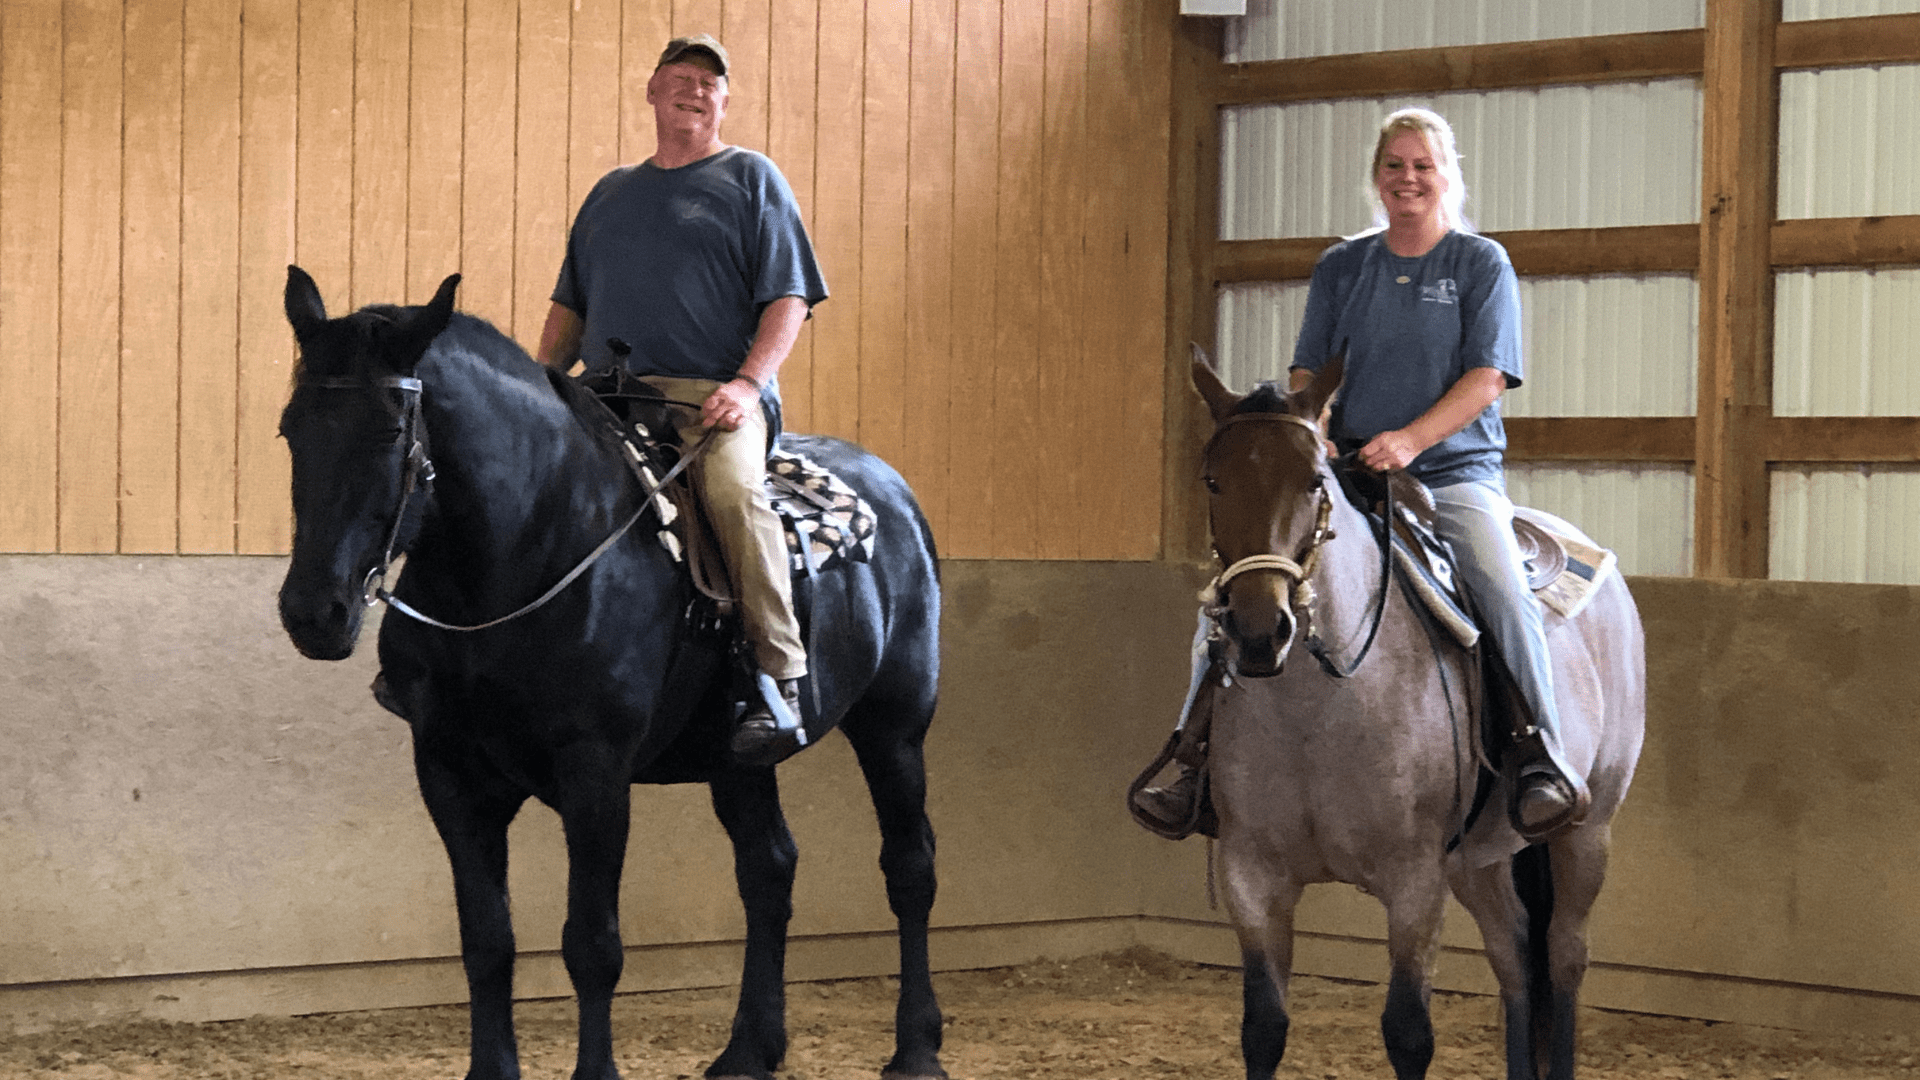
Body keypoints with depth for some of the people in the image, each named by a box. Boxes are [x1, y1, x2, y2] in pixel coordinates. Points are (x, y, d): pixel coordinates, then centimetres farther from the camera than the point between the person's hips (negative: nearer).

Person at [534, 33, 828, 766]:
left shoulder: (751, 179, 12)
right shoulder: (610, 194, 26)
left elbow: (788, 298, 3)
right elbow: (570, 307, 28)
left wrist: (747, 383, -13)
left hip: (714, 395, -5)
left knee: (734, 488, -35)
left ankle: (780, 677, -34)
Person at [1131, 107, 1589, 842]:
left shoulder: (1482, 264, 4)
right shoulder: (1341, 268, 14)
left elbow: (1486, 378, -5)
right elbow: (1308, 371, 13)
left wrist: (1412, 438, -21)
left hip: (1456, 473, -3)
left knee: (1504, 590, -30)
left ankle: (1543, 761, -26)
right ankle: (1198, 754, -9)